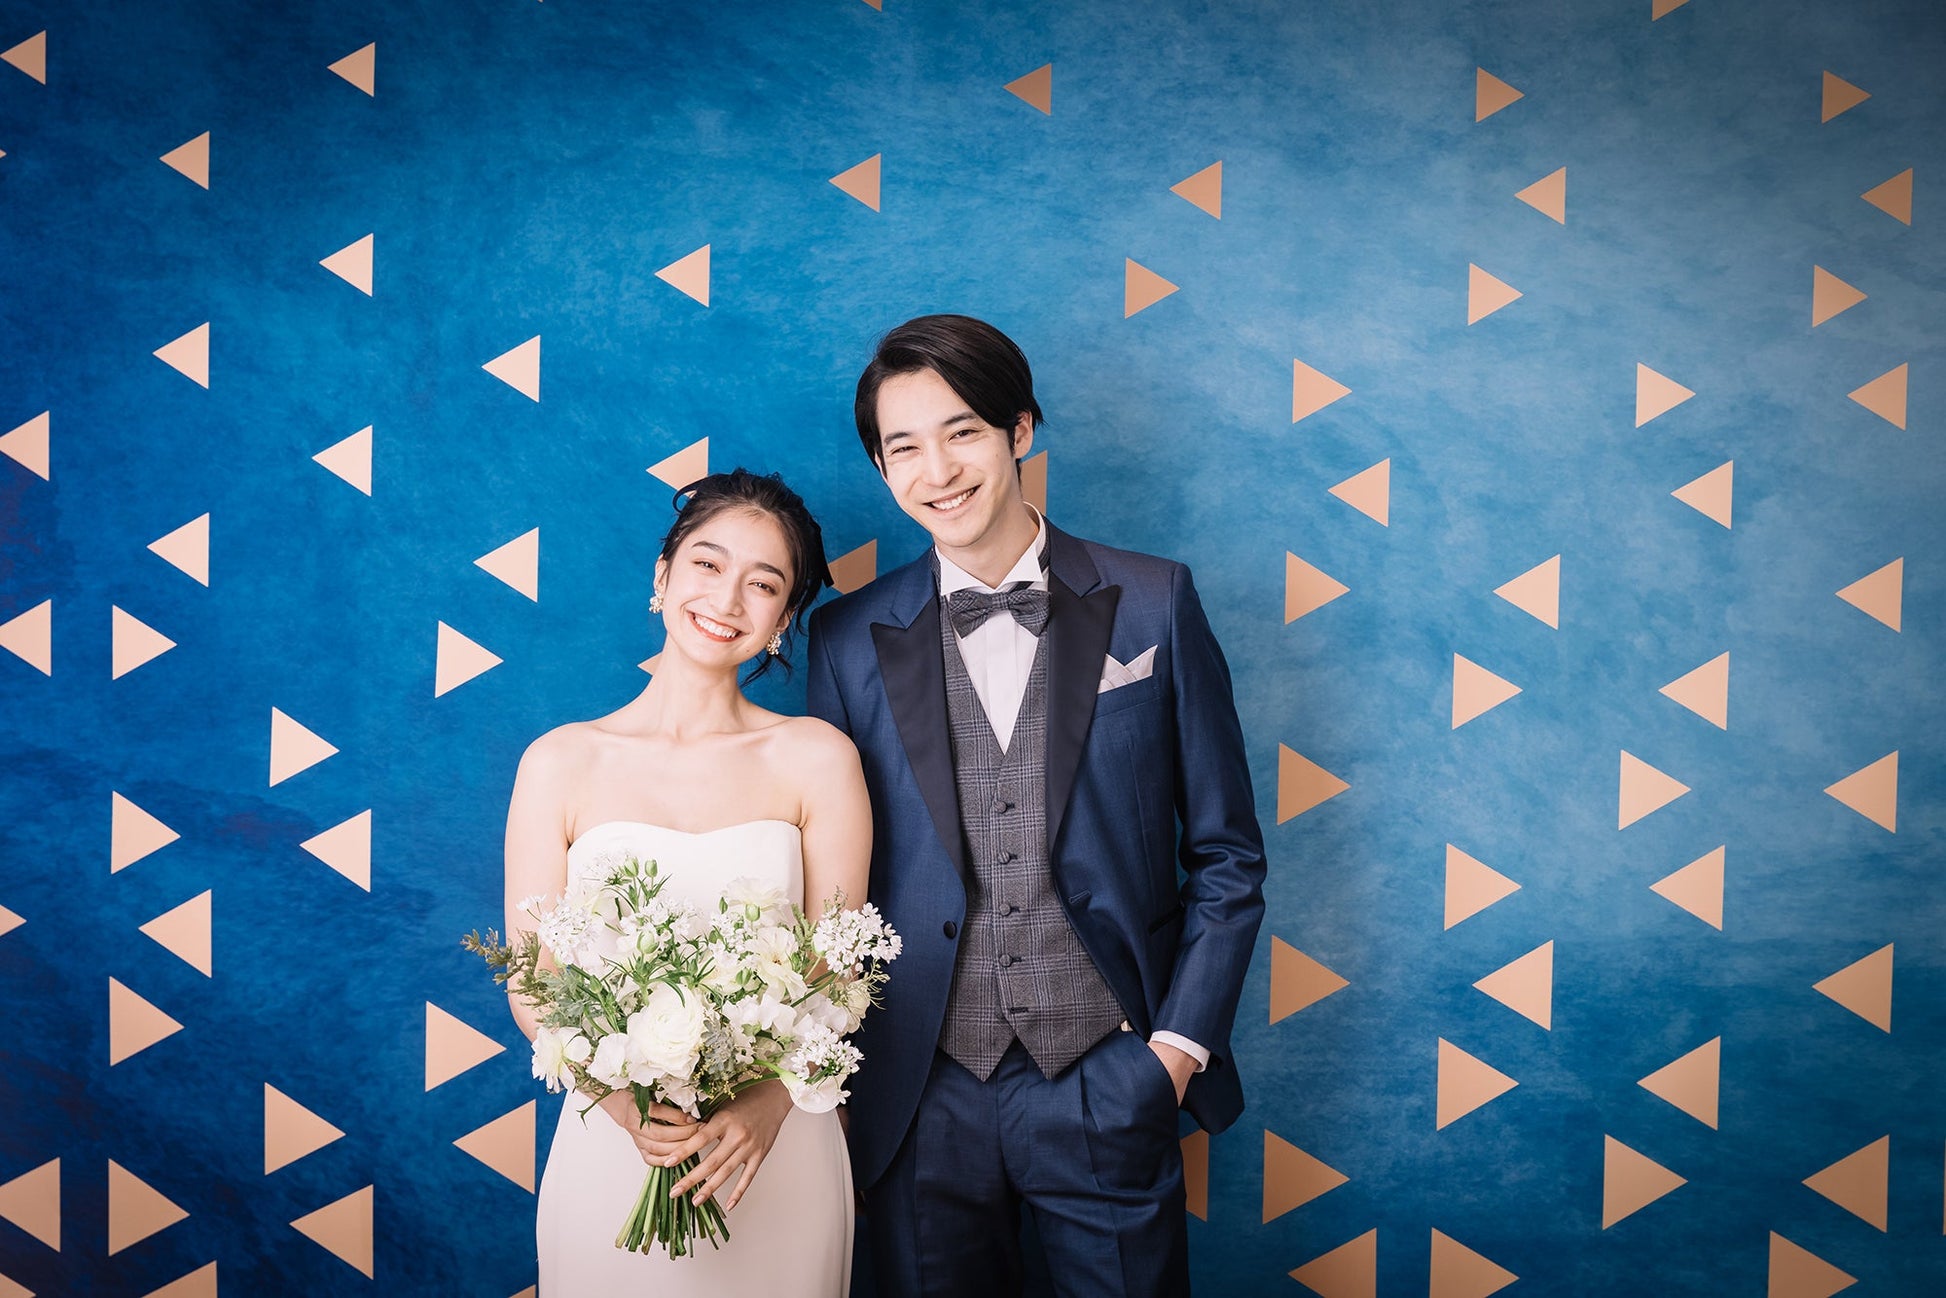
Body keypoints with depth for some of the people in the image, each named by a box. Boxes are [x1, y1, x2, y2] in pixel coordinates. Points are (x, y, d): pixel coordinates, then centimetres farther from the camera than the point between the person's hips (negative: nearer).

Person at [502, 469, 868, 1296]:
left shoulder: (817, 760, -3)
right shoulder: (560, 763, -3)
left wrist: (769, 1104, -19)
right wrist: (622, 1098, -19)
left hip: (776, 1153, 0)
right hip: (607, 1152, 0)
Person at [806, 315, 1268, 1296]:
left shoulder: (1152, 605, -2)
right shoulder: (849, 641, 1)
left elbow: (1226, 855, 2)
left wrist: (1180, 1042, -3)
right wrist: (847, 1062, 2)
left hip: (1108, 1089, -1)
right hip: (921, 1095, 1)